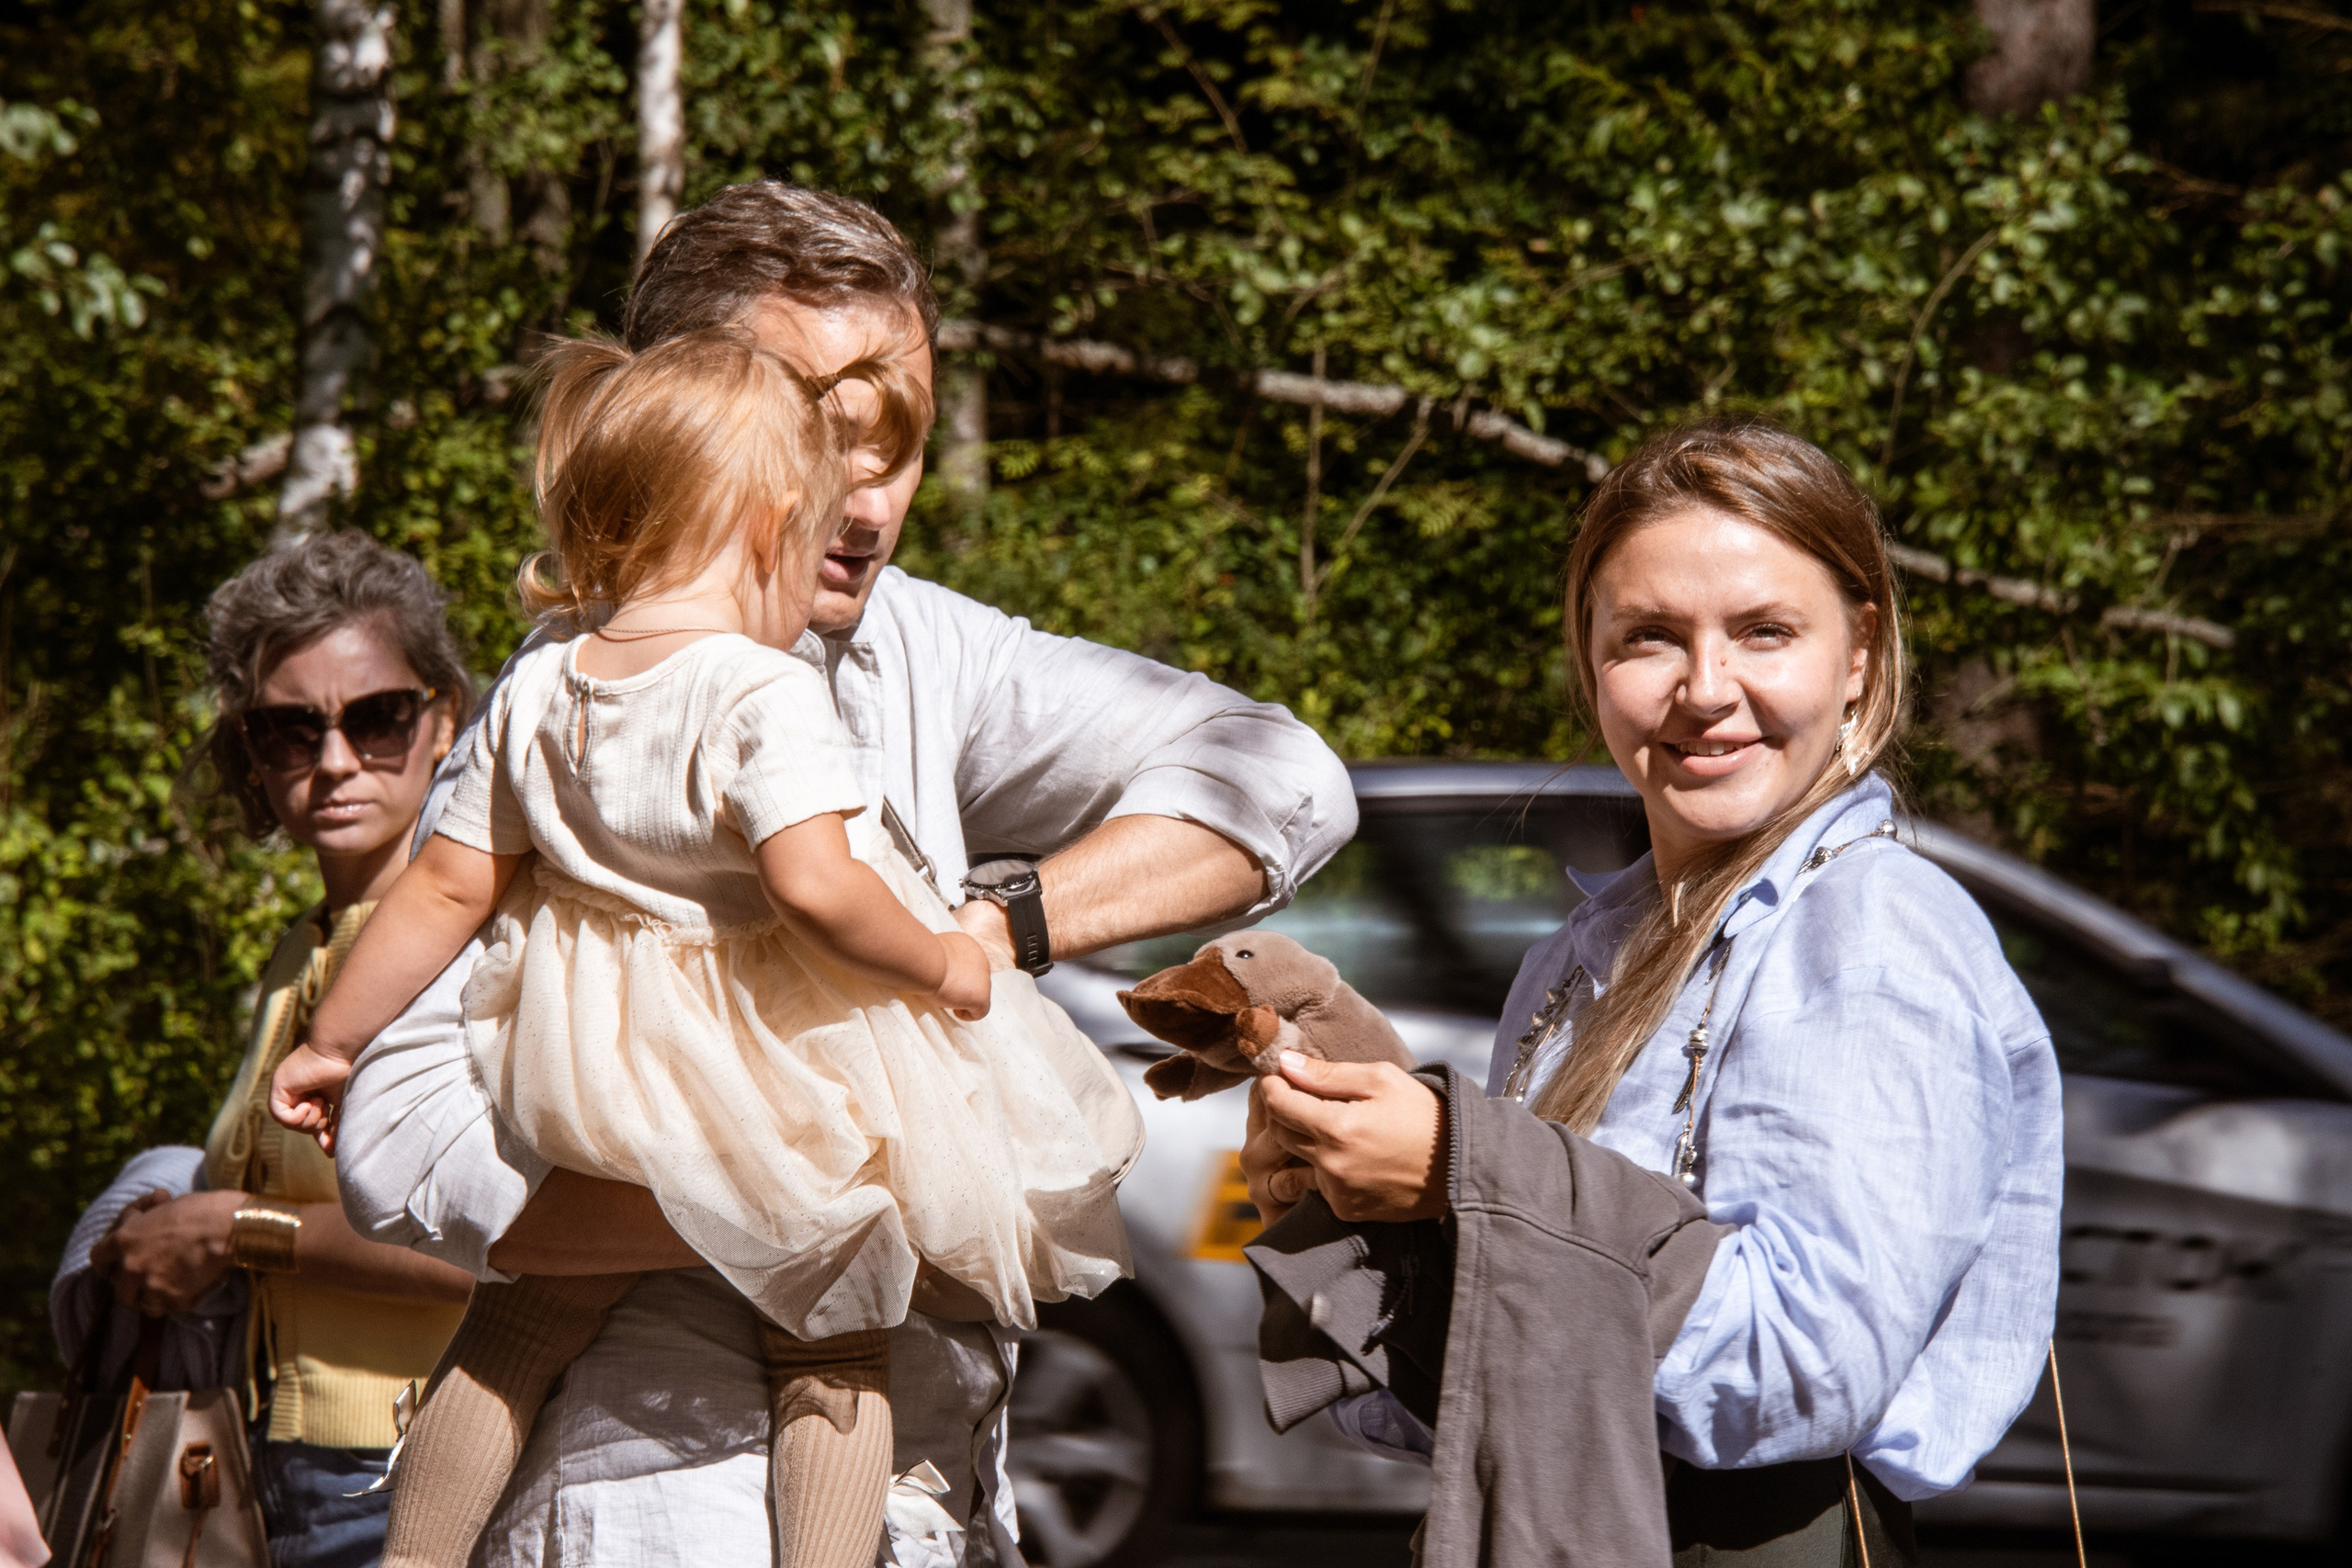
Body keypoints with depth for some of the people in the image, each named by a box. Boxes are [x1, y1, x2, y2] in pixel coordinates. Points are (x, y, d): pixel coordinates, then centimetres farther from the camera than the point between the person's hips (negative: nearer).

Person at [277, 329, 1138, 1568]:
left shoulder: (535, 692, -1)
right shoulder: (763, 693, -21)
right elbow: (814, 883, -33)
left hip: (585, 1087, 6)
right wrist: (942, 964, -17)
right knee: (829, 1350, 10)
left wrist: (334, 1041, 13)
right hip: (770, 1087, -6)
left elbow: (446, 887, 3)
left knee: (517, 1330, 21)